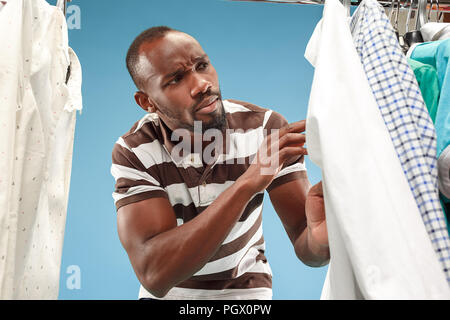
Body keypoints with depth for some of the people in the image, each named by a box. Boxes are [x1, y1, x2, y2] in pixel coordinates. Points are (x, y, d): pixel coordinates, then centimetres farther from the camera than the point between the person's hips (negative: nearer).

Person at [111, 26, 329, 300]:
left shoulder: (265, 127, -14)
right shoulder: (133, 154, -17)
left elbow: (305, 248, -14)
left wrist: (320, 238, -38)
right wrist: (247, 183, -37)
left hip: (246, 290, 1)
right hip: (167, 294, 0)